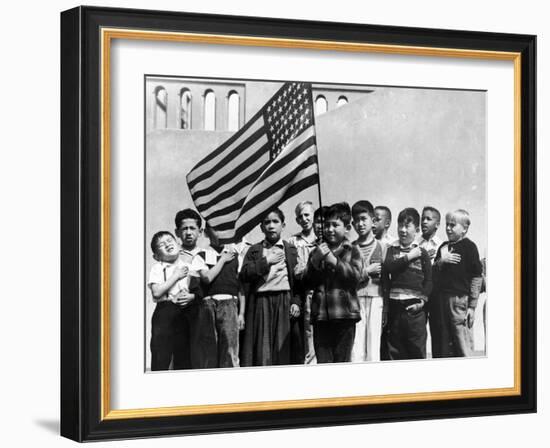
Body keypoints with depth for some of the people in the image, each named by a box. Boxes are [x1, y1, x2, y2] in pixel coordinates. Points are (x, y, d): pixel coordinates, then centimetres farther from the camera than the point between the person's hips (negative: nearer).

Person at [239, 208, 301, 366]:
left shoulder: (291, 250, 13)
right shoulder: (254, 250, 14)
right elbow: (244, 275, 0)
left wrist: (296, 302, -6)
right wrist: (266, 261, -6)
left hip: (284, 303, 0)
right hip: (260, 303, 0)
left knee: (283, 349, -5)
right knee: (261, 350, -5)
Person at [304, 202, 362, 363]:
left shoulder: (351, 251, 8)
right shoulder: (317, 252, 14)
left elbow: (355, 276, -7)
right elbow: (308, 283, 7)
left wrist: (334, 261, -14)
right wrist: (315, 261, -8)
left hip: (345, 315, -2)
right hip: (321, 315, 2)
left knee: (343, 361, 2)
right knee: (323, 362, -2)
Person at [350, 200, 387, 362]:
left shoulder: (381, 247, 9)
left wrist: (387, 311, 3)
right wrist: (366, 272, -6)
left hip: (376, 299, 0)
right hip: (355, 299, 0)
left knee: (374, 351, -2)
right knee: (356, 351, -6)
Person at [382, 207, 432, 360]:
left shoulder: (422, 253, 5)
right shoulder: (392, 250, 11)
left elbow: (429, 280, 2)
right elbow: (388, 267, -9)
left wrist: (423, 300, -9)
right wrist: (409, 257, -10)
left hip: (414, 306, -2)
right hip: (395, 305, 2)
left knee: (417, 349, -1)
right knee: (395, 350, 5)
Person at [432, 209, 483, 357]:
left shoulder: (469, 246, -4)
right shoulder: (444, 247, 15)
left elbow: (477, 277, -6)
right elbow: (433, 272, 16)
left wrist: (472, 306, -9)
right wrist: (441, 261, -5)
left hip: (460, 299, -6)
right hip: (442, 299, 6)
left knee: (463, 348, -7)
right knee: (445, 347, 10)